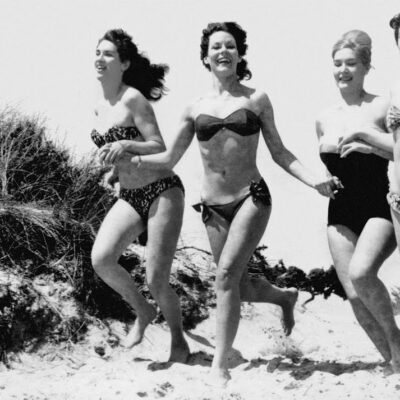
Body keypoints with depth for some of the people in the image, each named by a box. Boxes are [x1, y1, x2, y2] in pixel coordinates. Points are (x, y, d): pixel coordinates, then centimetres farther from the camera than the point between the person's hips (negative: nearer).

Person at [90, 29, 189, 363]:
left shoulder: (132, 99, -13)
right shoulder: (100, 107, 9)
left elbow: (160, 148, -15)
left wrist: (126, 146, -29)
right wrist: (113, 168, 10)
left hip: (162, 191, -6)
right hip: (129, 197, 7)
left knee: (156, 280, -9)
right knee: (101, 259, -17)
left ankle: (179, 340, 17)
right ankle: (143, 312, 9)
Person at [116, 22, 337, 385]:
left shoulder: (256, 100, 2)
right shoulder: (196, 108, 7)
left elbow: (279, 152, 6)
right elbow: (169, 158, 13)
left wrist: (313, 180, -8)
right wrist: (129, 159, -2)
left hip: (252, 198, -3)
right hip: (214, 206, 3)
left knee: (227, 273, -19)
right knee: (237, 285, 9)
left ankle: (220, 365, -13)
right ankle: (284, 296, 43)